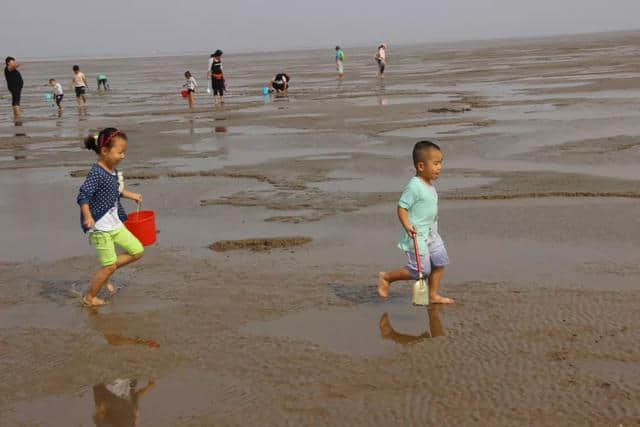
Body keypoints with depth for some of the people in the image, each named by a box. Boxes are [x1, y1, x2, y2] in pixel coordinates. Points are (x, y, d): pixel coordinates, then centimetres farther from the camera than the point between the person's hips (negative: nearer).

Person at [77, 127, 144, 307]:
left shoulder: (113, 171, 7)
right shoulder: (96, 173, -21)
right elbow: (83, 196, -30)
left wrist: (130, 195, 28)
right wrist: (88, 217, -42)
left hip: (115, 224, 9)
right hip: (100, 226, -9)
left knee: (137, 251, 9)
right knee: (110, 266, -2)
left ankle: (104, 275, 20)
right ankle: (89, 298, 16)